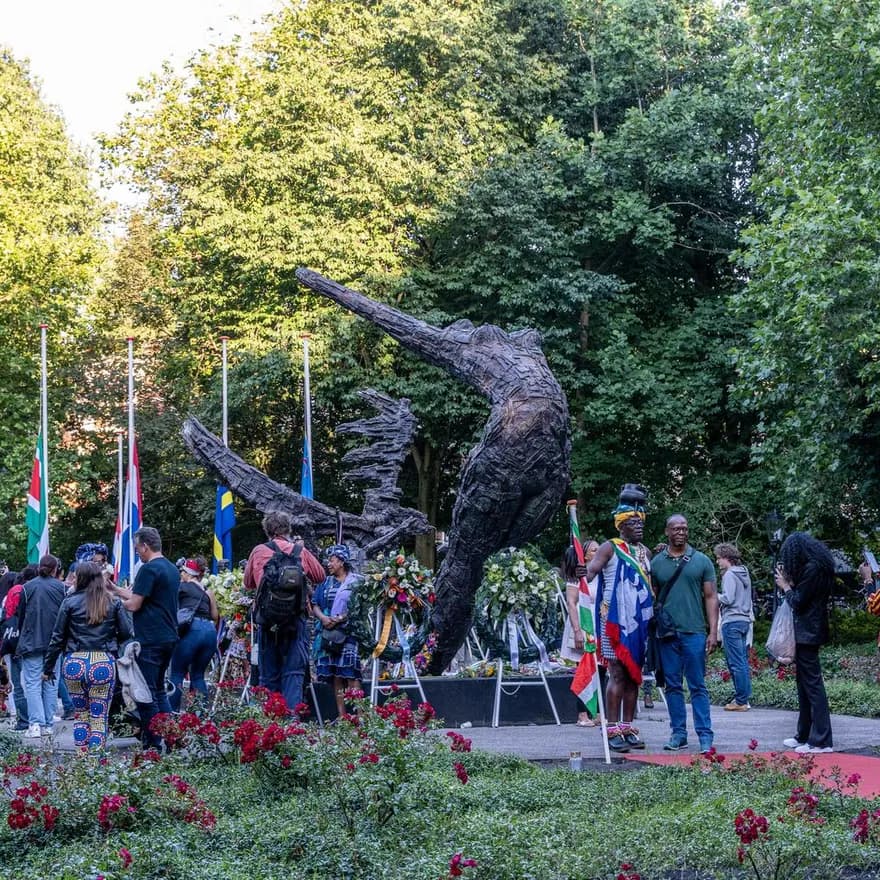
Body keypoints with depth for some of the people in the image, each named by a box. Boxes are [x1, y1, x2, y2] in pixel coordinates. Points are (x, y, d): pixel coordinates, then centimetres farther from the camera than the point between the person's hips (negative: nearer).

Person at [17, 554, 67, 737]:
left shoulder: (27, 587, -2)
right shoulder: (61, 588, -1)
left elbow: (20, 615, 4)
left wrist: (23, 637, 16)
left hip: (31, 642, -1)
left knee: (32, 683, 0)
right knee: (51, 684, 9)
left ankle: (35, 724, -12)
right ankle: (48, 725, 9)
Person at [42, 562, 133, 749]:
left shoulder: (70, 602, 1)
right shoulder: (114, 603, 3)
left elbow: (57, 638, 3)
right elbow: (127, 633, 1)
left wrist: (48, 668, 10)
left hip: (75, 663, 1)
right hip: (104, 664, -1)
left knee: (80, 713, 16)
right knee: (99, 717, 3)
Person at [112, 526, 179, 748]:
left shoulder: (149, 569, -14)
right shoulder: (172, 569, 15)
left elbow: (134, 604, -15)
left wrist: (117, 601, 4)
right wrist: (114, 588, 23)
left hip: (150, 640, -9)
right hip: (168, 637, 9)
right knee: (159, 690, 18)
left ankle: (153, 744, -3)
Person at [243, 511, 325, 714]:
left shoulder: (258, 552, 3)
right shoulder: (300, 551, 2)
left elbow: (248, 584, 16)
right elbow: (320, 576, 15)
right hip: (295, 620, -1)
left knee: (269, 675, 10)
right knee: (294, 672, -2)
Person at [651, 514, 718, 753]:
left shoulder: (701, 561, 5)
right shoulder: (656, 563, 9)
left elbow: (711, 597, 4)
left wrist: (713, 631, -3)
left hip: (694, 633, -2)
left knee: (698, 686, -1)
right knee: (673, 686, 7)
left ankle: (705, 735, 1)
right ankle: (679, 733, 14)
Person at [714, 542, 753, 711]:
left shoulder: (729, 575, -11)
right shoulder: (744, 573, 16)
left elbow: (728, 599, -17)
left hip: (732, 621, -9)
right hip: (744, 620, 9)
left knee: (736, 663, -7)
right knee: (743, 661, 11)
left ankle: (740, 701, -6)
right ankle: (744, 698, 13)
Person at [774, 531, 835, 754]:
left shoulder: (812, 568, -17)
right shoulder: (816, 566, 14)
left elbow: (798, 602, -16)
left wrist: (786, 586, 0)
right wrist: (790, 582, 5)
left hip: (808, 634, -11)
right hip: (806, 633, 11)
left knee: (812, 683, -8)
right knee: (804, 683, 15)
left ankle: (822, 740, -7)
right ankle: (804, 735, 22)